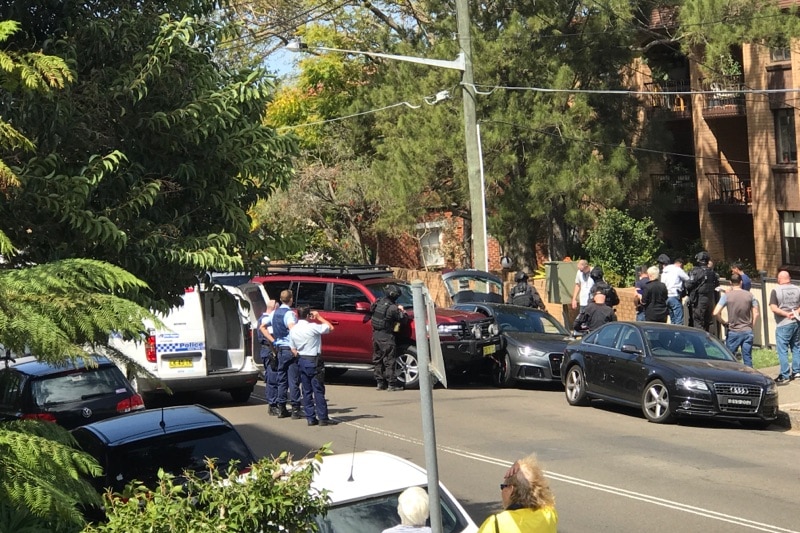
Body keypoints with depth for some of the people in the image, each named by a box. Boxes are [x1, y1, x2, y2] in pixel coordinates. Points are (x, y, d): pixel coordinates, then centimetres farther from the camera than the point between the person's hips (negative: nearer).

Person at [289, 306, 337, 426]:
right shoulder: (313, 327, -15)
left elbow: (293, 349, 8)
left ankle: (310, 418, 9)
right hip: (314, 361, -6)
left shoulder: (293, 330, 4)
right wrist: (319, 317, 2)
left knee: (306, 391, 9)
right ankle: (323, 418, -1)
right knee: (318, 390, -2)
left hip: (301, 361, 6)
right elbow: (330, 327, -6)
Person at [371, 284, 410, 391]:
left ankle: (380, 383, 18)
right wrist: (402, 311, 7)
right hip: (386, 336, -8)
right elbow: (404, 320, -14)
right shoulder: (392, 308, -20)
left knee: (378, 359, 14)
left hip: (376, 334, 8)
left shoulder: (378, 302, 1)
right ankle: (392, 384, 2)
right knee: (389, 360, 0)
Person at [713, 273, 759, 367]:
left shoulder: (727, 295, -7)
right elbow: (756, 314, 2)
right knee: (747, 359, 6)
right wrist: (751, 326, 13)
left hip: (733, 332, -2)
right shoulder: (749, 295, 1)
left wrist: (724, 323, 1)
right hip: (747, 331, 2)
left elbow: (715, 313, -14)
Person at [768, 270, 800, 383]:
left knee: (782, 350, -1)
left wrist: (786, 314, -14)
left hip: (783, 324, -5)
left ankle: (784, 376, -2)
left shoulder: (776, 291, -7)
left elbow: (773, 308, -16)